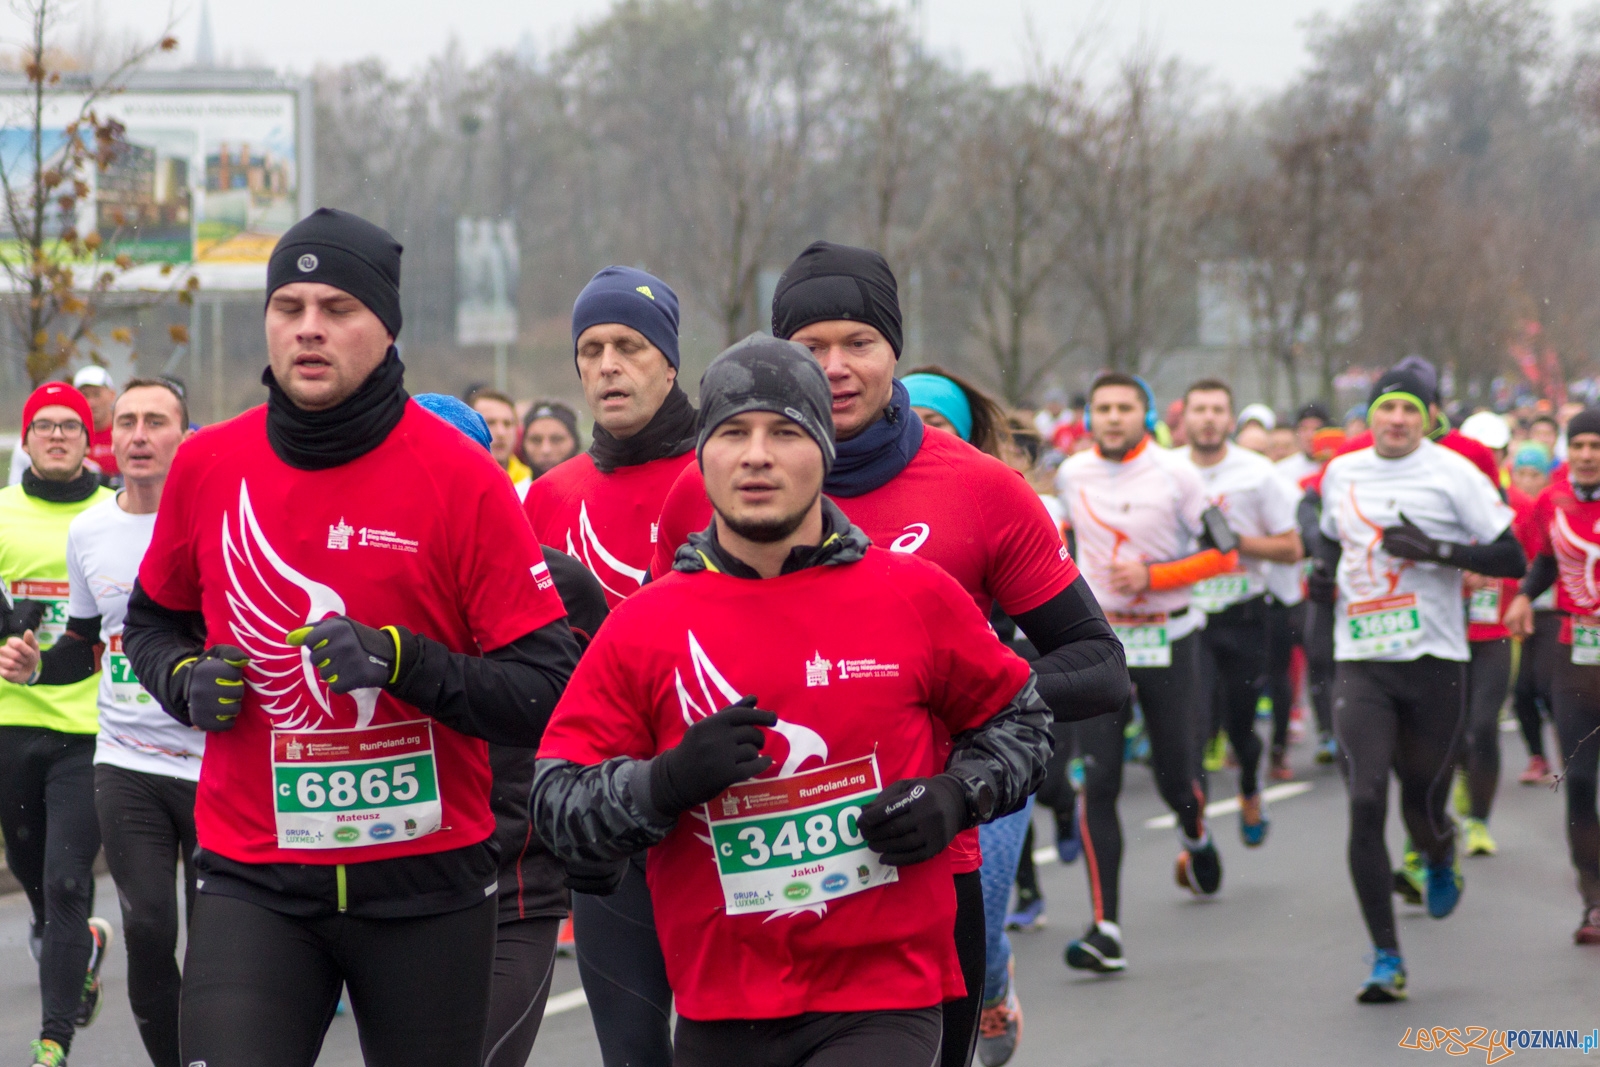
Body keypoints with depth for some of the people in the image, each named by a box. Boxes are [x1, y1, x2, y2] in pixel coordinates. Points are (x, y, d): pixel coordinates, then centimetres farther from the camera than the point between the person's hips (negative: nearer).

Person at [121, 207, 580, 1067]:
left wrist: (404, 660, -21)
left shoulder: (460, 477, -7)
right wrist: (186, 681, 2)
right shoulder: (207, 465, 4)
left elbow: (548, 694, -9)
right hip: (254, 882, 2)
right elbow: (154, 619, 23)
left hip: (427, 884, -1)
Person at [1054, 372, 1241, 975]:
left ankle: (1195, 837, 46)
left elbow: (1223, 554, -6)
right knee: (1098, 784, -10)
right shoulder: (1072, 476, 4)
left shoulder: (1175, 477, -7)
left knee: (1175, 777, 7)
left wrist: (1152, 575, -16)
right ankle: (1105, 928, -12)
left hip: (1168, 640, -2)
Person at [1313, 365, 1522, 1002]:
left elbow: (1512, 559, -7)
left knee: (1423, 812, 5)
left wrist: (1436, 550, -18)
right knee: (1366, 803, -12)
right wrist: (1323, 567, 7)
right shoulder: (1341, 473, 11)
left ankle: (1441, 864, 45)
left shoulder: (1451, 473, -4)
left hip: (1434, 662, -2)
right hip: (1361, 662, 2)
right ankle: (1385, 958, -7)